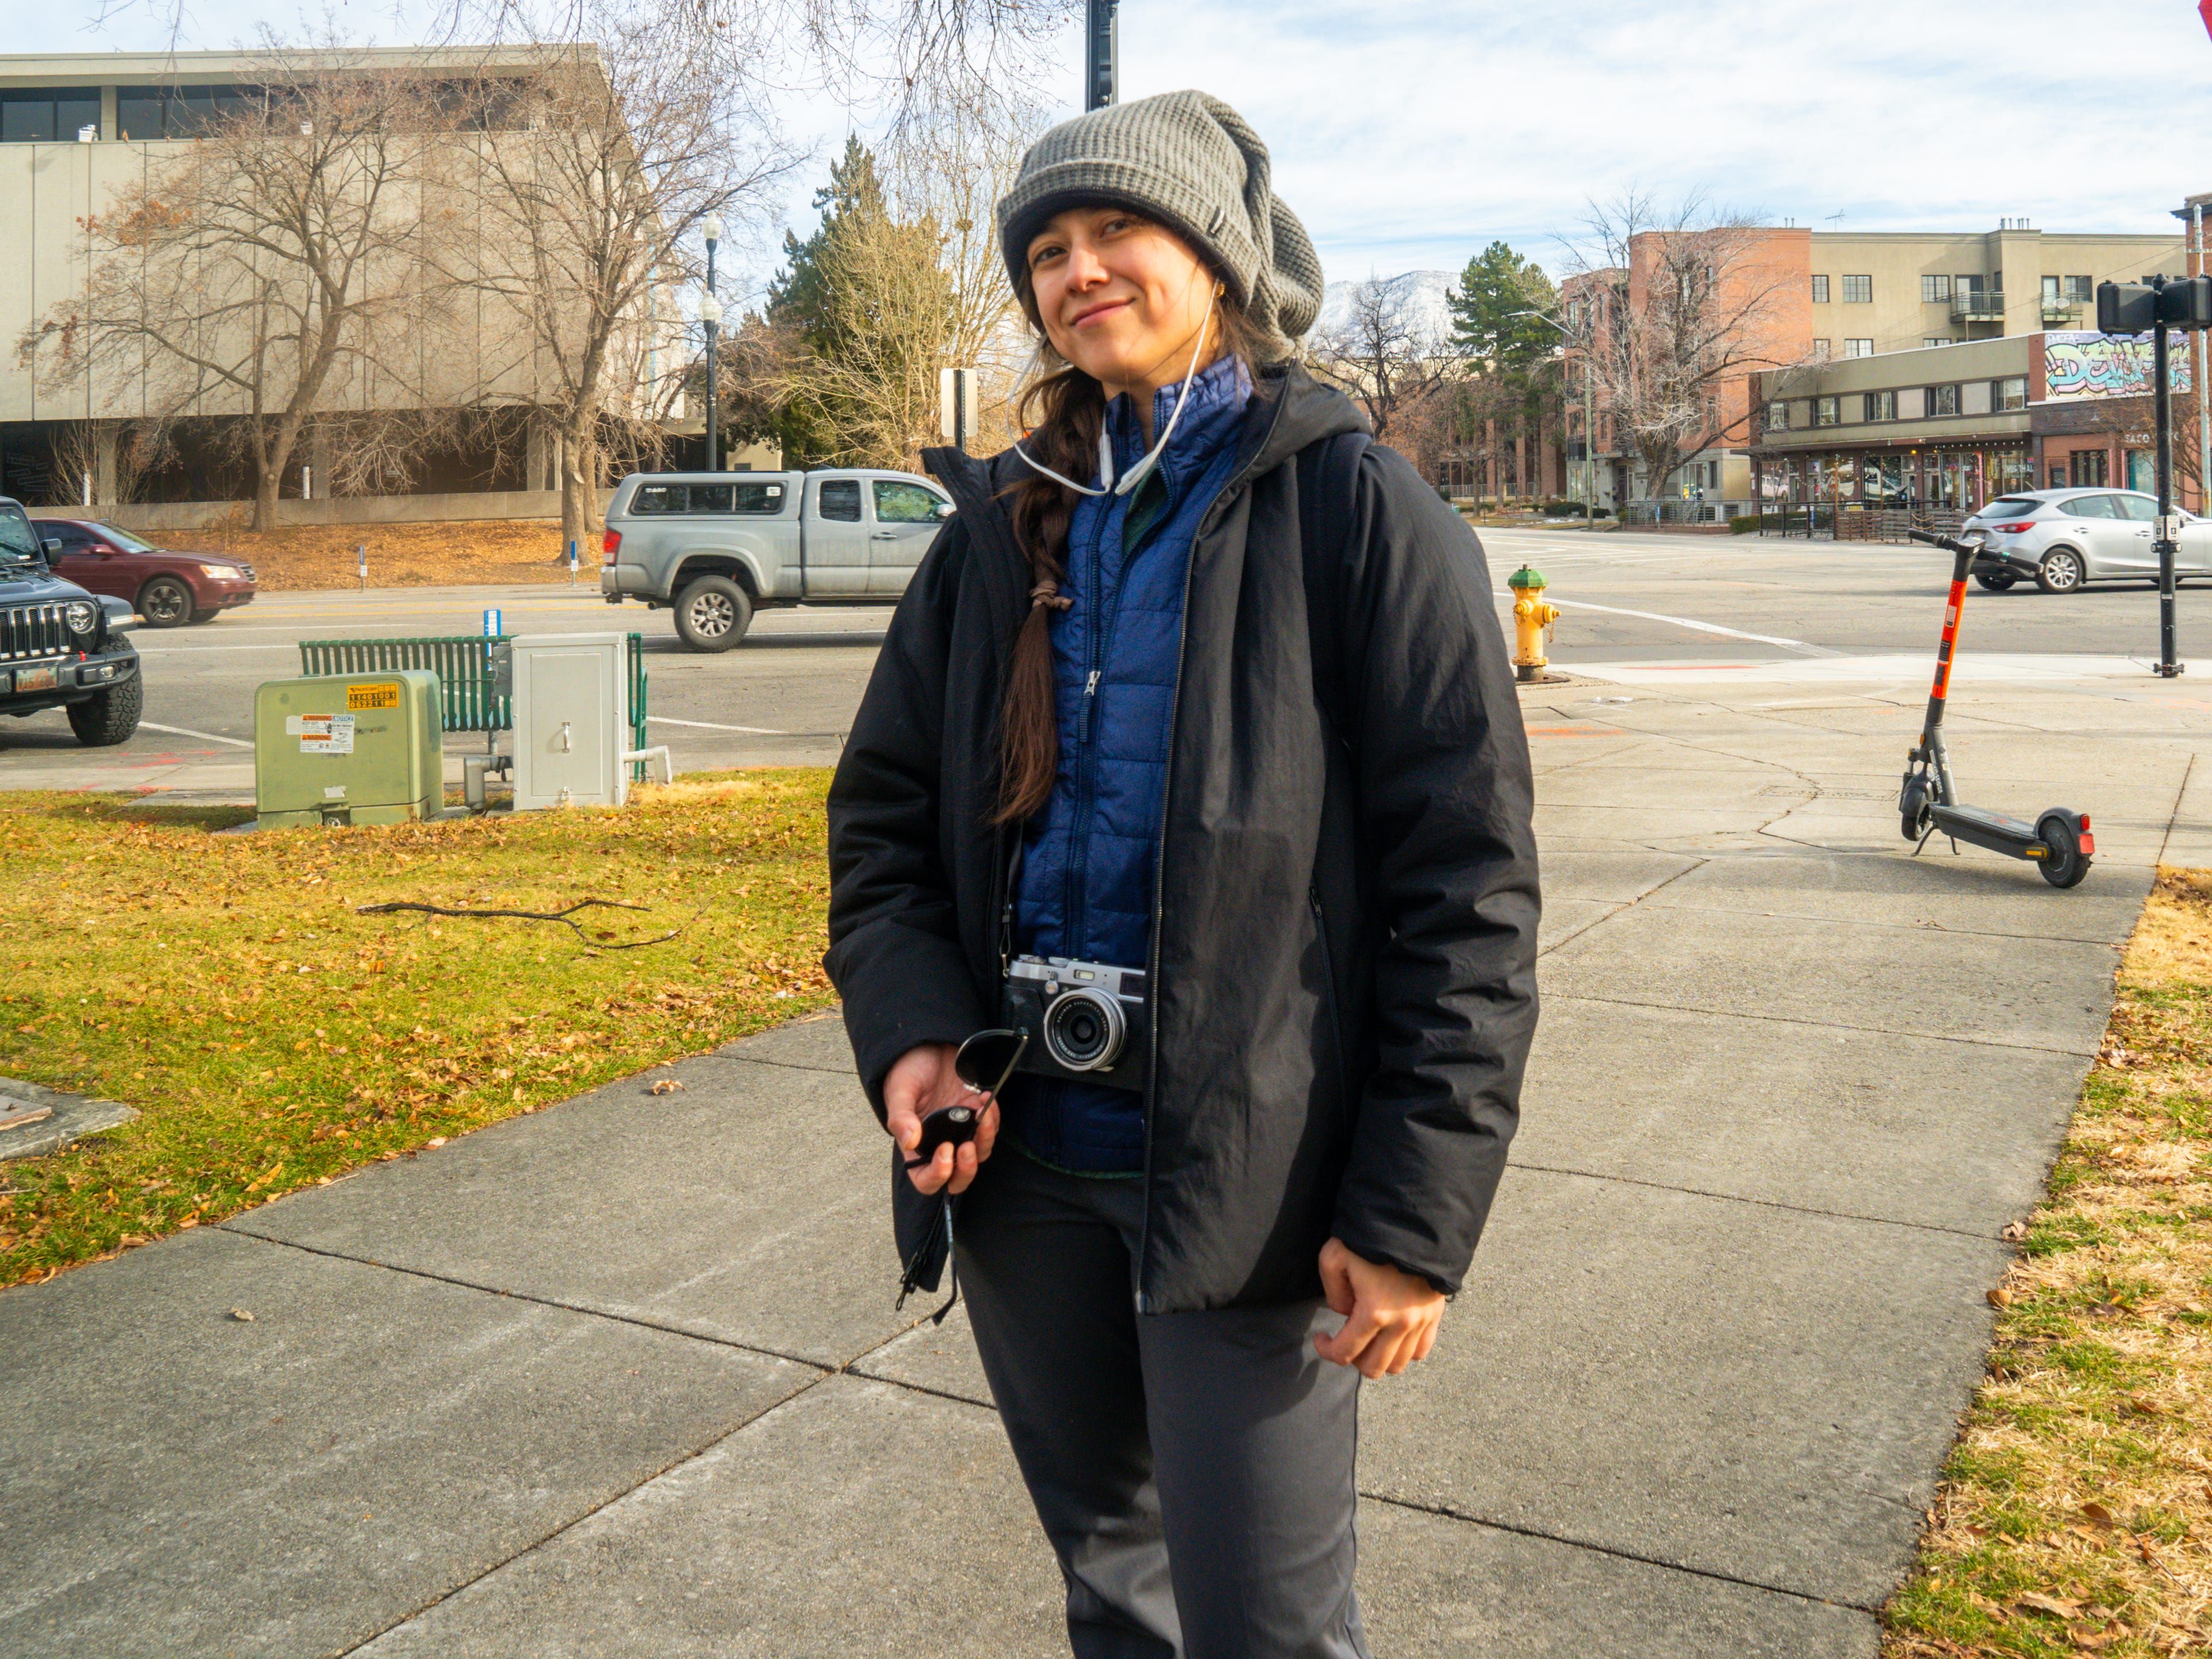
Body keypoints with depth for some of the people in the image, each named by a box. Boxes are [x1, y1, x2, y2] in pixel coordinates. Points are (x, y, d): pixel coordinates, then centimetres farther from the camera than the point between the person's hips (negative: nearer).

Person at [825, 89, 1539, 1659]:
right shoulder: (1000, 530, 9)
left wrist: (1417, 1214, -15)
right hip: (1022, 1154, 5)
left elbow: (1468, 883, -11)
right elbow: (883, 813, 10)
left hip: (1245, 1172, -5)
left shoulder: (1358, 510, -7)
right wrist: (910, 1033, -8)